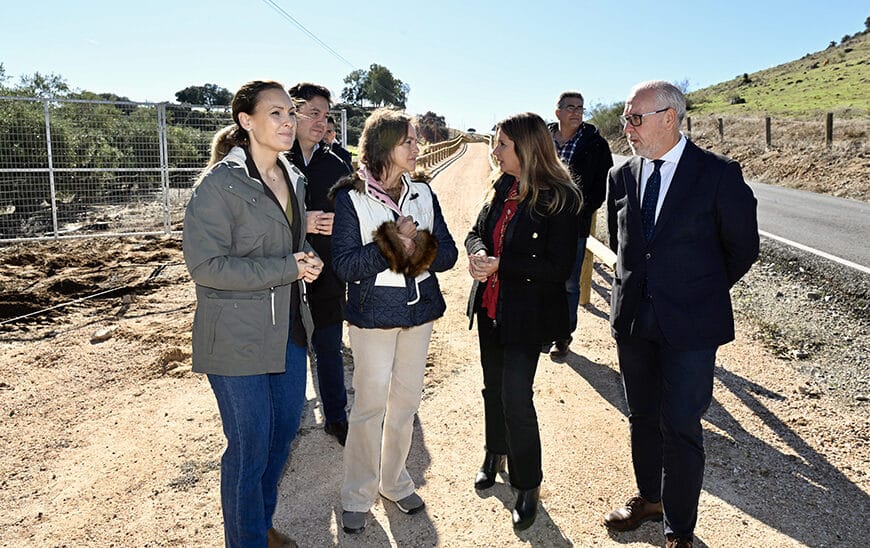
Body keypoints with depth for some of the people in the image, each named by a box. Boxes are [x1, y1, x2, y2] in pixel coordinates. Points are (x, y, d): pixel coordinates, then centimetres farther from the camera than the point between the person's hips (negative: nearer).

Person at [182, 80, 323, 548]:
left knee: (284, 431, 18)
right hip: (238, 337, -7)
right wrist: (287, 269, -21)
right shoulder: (221, 182, -15)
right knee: (250, 448, 4)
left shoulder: (293, 179, 8)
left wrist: (306, 260, -1)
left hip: (289, 330, 8)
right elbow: (205, 263, -20)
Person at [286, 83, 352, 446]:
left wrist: (339, 223, -13)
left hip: (327, 279, 4)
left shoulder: (335, 164, 6)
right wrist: (300, 223, -23)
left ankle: (336, 417, 36)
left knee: (330, 351, 18)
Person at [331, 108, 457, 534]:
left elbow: (448, 253, 0)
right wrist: (392, 246, -24)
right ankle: (358, 495, 21)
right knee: (370, 406, 3)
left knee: (406, 401, 14)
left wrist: (419, 246, -19)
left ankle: (395, 480, 33)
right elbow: (344, 263, -16)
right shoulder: (351, 197, -9)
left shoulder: (422, 194, 3)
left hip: (419, 311, 5)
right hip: (373, 313, -4)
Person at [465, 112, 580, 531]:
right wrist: (478, 252, -13)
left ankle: (528, 486, 18)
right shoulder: (503, 189, 3)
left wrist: (500, 265, -24)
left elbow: (557, 268, -20)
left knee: (516, 398, -4)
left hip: (526, 316, -7)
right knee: (493, 387, 20)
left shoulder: (559, 199, -17)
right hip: (490, 307, 7)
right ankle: (495, 454, 44)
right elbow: (477, 232, 10)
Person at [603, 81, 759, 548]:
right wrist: (643, 283, 13)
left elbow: (742, 248, 0)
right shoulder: (621, 176, 4)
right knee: (642, 418, 18)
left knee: (680, 427, 1)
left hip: (690, 325, -4)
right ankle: (649, 498, 40)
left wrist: (701, 291, 7)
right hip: (632, 318, 5)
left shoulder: (719, 174, -10)